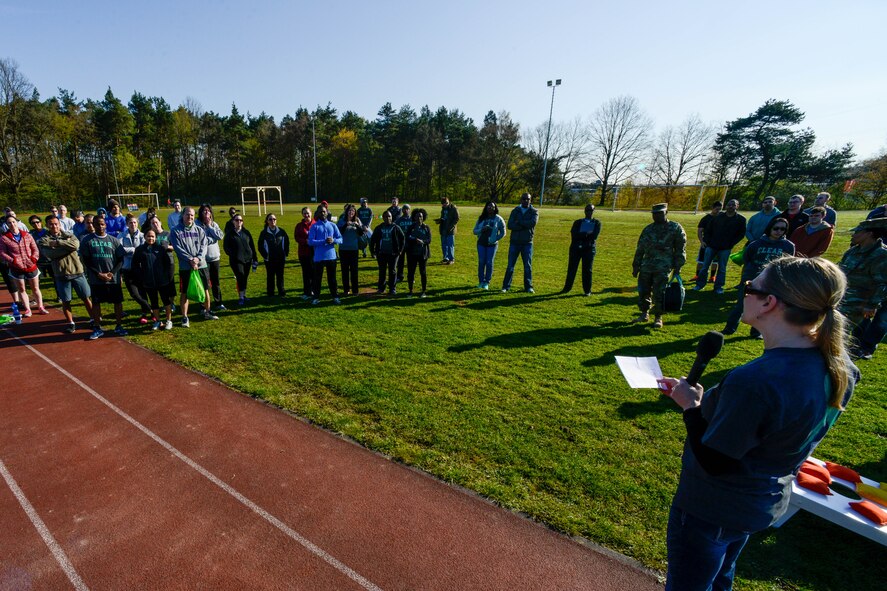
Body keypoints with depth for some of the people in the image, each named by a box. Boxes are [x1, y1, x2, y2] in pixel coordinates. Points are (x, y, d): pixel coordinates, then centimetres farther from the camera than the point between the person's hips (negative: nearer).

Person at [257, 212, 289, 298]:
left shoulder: (281, 231, 2)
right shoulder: (264, 233, -1)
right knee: (270, 276, 5)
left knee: (280, 276, 8)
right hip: (269, 260, -1)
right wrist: (265, 256, -4)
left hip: (280, 258, 1)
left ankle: (281, 292, 17)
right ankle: (270, 293, 13)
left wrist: (286, 254, 3)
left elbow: (286, 243, 9)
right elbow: (260, 246, 3)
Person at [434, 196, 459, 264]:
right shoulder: (443, 208, 14)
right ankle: (446, 258, 23)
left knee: (450, 245, -3)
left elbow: (457, 219, -11)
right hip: (443, 230, 7)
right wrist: (439, 220, 2)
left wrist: (451, 226, -19)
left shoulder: (453, 208, -9)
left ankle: (451, 259, 5)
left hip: (450, 230, -7)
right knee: (444, 245, 12)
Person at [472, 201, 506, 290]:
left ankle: (487, 282, 7)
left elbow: (503, 232, 3)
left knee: (489, 263, -2)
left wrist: (495, 239, -9)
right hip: (481, 243, 2)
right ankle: (481, 282, 10)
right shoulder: (481, 218, 7)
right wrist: (482, 230, -14)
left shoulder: (498, 219, -1)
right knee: (481, 262, 0)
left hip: (492, 244, -2)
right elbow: (475, 231, 6)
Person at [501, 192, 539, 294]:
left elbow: (533, 223, -18)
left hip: (527, 243, -1)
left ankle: (528, 287, 14)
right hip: (514, 242, 1)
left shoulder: (534, 211, 3)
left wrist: (519, 222, -12)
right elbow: (510, 225, -10)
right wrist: (525, 225, -17)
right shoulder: (515, 211, 6)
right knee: (510, 266, 2)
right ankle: (506, 286, 9)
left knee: (528, 266, 4)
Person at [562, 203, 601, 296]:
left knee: (587, 270, 1)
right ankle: (567, 288, 15)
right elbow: (574, 235, -7)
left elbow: (594, 236, -10)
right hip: (575, 248, 2)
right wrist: (587, 234, -12)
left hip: (589, 249, -2)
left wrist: (581, 236, -9)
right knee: (571, 269, 4)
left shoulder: (597, 223, 6)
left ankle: (587, 291, 10)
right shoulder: (578, 222, 11)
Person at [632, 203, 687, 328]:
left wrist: (677, 267, -3)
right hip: (646, 266, 4)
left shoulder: (675, 228, 3)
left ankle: (658, 318, 10)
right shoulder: (648, 229, 13)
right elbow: (640, 249, 16)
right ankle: (644, 314, 22)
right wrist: (636, 266, 14)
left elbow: (680, 249, 3)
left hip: (663, 268, -4)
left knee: (659, 294, -4)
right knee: (643, 291, 6)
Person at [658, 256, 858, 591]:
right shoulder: (838, 367, -10)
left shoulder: (754, 381, -38)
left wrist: (691, 407, -14)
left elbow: (712, 462, -26)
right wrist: (710, 402, 2)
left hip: (709, 511, -7)